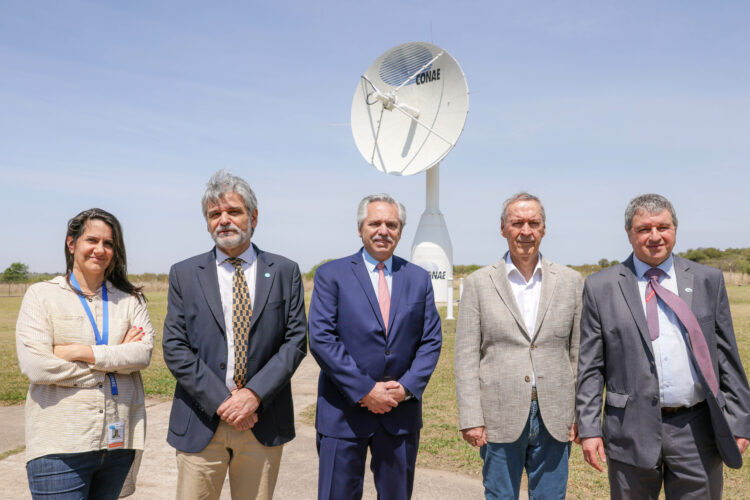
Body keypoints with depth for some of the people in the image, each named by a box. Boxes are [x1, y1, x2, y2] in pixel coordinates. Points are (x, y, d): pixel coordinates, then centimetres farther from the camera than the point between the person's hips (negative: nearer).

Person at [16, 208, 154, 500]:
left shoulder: (129, 298, 9)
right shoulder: (42, 295, 2)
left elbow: (144, 353, -5)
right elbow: (34, 366, -10)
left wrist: (83, 352, -15)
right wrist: (115, 357, -8)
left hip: (118, 440, 3)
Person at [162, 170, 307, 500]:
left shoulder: (285, 272, 4)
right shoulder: (184, 274, 4)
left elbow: (296, 339, -1)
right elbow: (174, 349, -2)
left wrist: (255, 394, -13)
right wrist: (220, 401, -11)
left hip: (264, 421, 0)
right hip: (201, 422, 0)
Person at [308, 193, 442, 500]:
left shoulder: (419, 279, 7)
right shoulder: (331, 275, -3)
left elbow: (431, 340, 5)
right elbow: (321, 339, -11)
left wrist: (407, 387, -10)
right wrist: (364, 390, -15)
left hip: (402, 412, 3)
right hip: (344, 412, -3)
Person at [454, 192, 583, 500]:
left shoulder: (570, 282, 6)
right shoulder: (479, 283, 1)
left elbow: (580, 354, 7)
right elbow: (466, 357, -2)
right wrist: (471, 418, -8)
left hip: (555, 418, 2)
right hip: (500, 418, -1)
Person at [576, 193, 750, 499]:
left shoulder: (708, 280, 6)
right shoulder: (601, 287, 0)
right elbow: (590, 367, 0)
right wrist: (589, 428, -5)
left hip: (697, 429, 2)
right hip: (631, 431, -1)